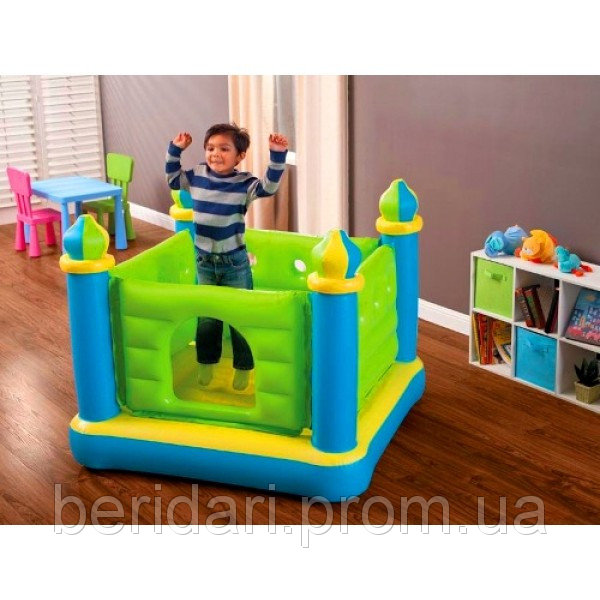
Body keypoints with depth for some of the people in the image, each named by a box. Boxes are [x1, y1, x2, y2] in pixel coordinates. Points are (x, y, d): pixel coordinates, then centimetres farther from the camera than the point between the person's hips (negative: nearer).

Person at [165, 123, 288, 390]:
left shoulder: (244, 183, -12)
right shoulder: (196, 176, -1)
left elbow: (269, 186, -27)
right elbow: (172, 178, 16)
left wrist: (278, 156, -35)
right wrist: (175, 150, 7)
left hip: (235, 262, -3)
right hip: (204, 261, 3)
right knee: (206, 318, 14)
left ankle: (243, 368, 21)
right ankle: (205, 365, 31)